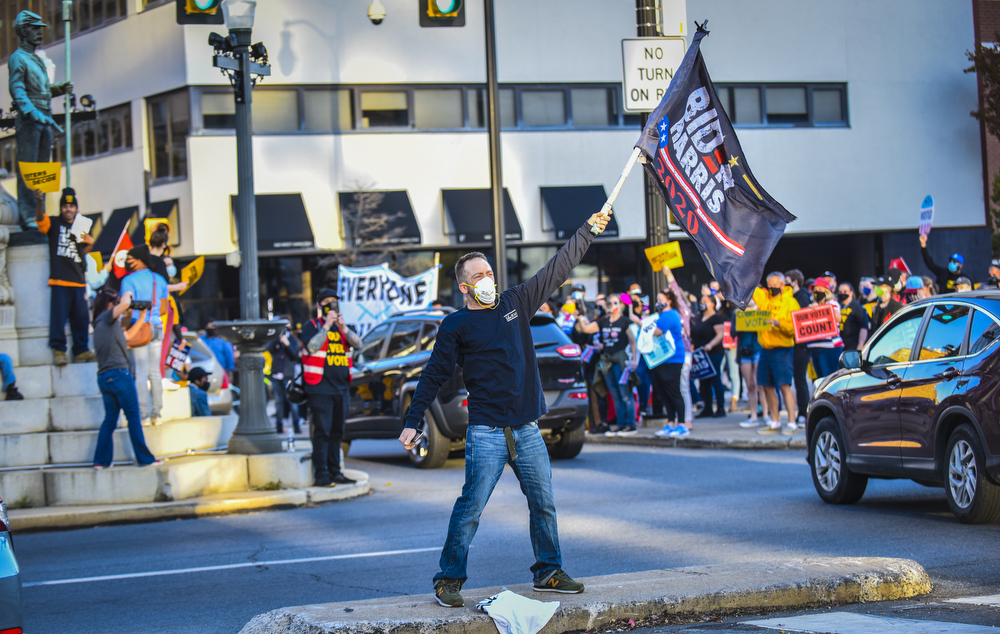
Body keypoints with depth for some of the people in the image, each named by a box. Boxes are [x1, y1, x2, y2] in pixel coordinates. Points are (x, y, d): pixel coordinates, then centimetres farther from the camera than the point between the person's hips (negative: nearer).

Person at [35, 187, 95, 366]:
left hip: (78, 281, 5)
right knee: (59, 316, -9)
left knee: (81, 318, 7)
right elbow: (40, 218, -16)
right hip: (59, 280, -5)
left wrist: (90, 243, 7)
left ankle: (81, 351, 13)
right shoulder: (54, 224, 4)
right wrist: (39, 202, -35)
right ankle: (58, 350, -4)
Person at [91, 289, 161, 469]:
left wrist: (141, 317, 30)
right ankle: (145, 458, 0)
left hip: (103, 377, 9)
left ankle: (101, 460, 5)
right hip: (118, 373, -8)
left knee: (110, 419, 11)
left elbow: (127, 334, 32)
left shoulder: (101, 325, 21)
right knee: (133, 417, -2)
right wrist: (128, 293, -1)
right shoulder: (106, 318, -4)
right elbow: (125, 304, -22)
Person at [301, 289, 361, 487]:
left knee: (337, 432, 9)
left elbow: (358, 343, 0)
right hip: (320, 388, -6)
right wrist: (326, 326, -19)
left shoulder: (341, 327, 16)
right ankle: (321, 474, -10)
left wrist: (343, 327, -14)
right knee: (322, 432, -9)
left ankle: (335, 471, 15)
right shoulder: (312, 326, 0)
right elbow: (312, 347, -18)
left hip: (341, 387, 6)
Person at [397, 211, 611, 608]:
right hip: (486, 433, -5)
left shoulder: (516, 303, 11)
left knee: (543, 504, 9)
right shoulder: (456, 326, 0)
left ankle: (548, 573, 23)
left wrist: (589, 231, 18)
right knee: (471, 507, -9)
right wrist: (413, 421, -6)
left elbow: (557, 269, 17)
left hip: (526, 429, 5)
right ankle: (449, 581, -3)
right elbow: (434, 375, -1)